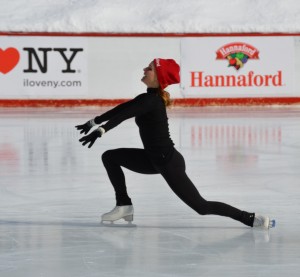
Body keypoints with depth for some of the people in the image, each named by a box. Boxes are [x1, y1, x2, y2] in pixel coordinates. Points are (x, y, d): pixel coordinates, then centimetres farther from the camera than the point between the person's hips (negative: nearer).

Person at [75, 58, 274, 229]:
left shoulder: (150, 101, -21)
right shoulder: (151, 98, 7)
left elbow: (123, 115, -35)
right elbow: (122, 109, 18)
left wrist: (101, 130, -47)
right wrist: (94, 122, 22)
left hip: (168, 162, -9)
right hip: (155, 159, 9)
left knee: (202, 207, -9)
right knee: (110, 157, 9)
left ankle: (251, 219, -3)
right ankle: (124, 206, 11)